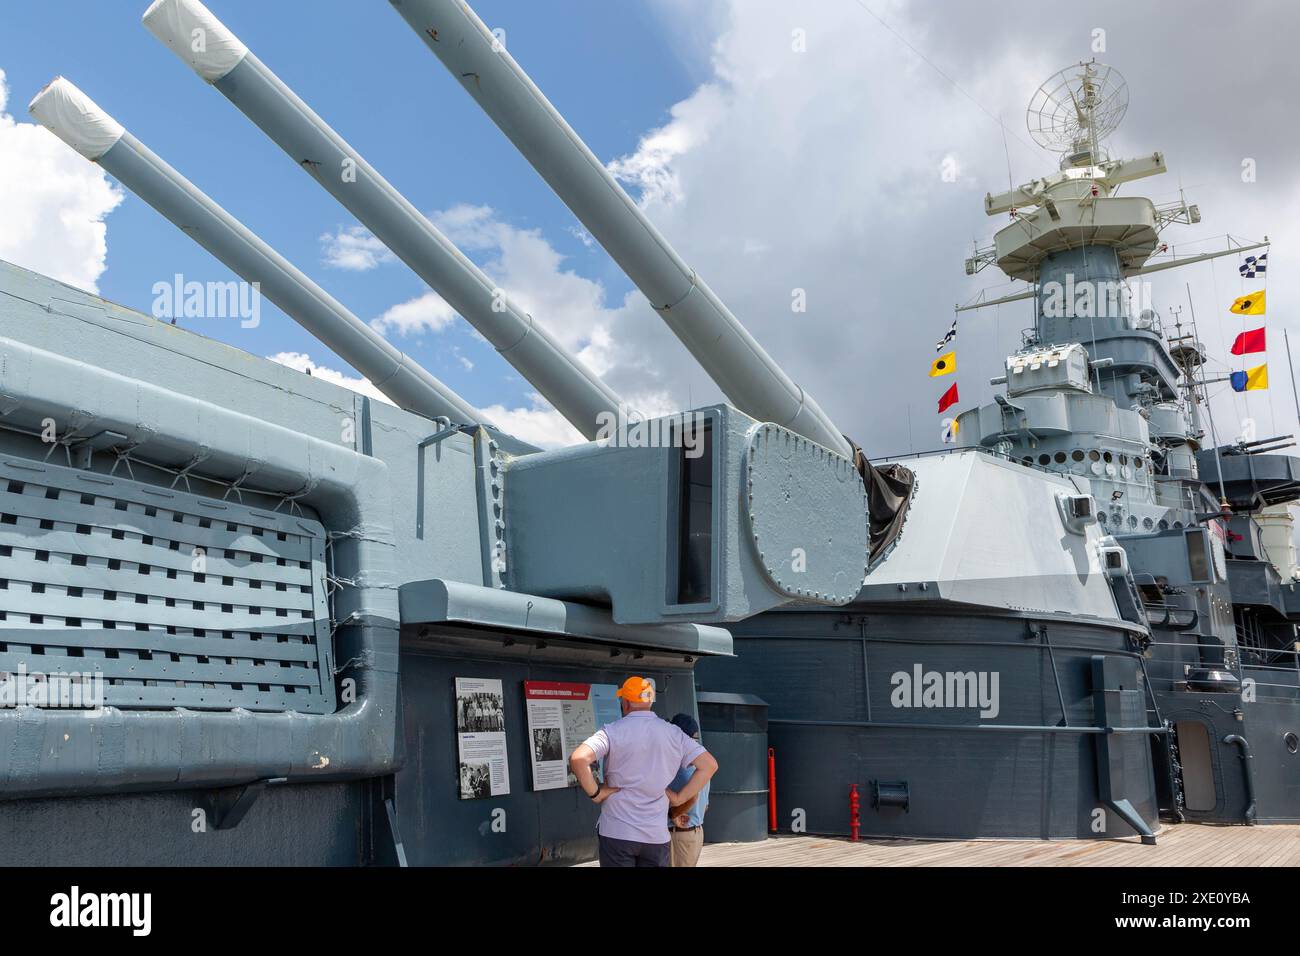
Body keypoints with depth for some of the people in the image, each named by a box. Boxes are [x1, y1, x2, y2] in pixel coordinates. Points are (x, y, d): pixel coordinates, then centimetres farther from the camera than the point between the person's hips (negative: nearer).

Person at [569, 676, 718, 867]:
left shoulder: (613, 731, -7)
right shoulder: (674, 733, 4)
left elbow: (578, 759, -22)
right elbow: (709, 764, 4)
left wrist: (595, 793, -9)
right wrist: (680, 798, 5)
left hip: (617, 833, -3)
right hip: (658, 836, 3)